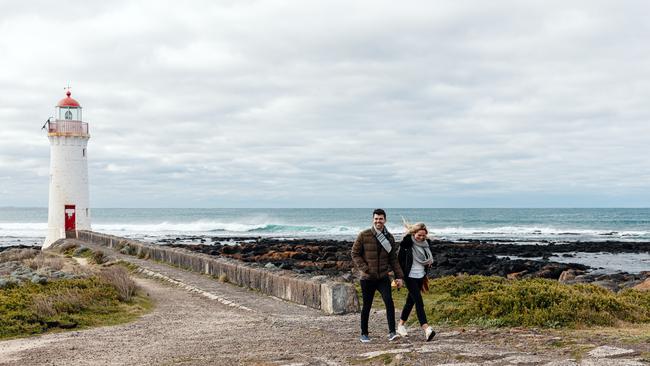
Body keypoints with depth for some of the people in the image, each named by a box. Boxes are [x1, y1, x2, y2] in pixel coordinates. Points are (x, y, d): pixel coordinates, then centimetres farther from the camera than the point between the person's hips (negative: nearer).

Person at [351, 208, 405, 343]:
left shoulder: (389, 238, 5)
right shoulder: (364, 235, -5)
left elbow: (393, 259, 11)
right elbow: (355, 254, -1)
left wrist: (399, 276, 5)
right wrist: (364, 269, -12)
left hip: (383, 277, 2)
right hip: (367, 278, -2)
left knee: (389, 301, -17)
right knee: (366, 306, 6)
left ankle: (392, 332, -16)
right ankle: (364, 334, 21)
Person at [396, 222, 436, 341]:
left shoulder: (426, 243, 4)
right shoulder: (407, 242, -14)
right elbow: (400, 258, -12)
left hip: (420, 276, 7)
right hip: (410, 276, -7)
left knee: (411, 301, 15)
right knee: (419, 302, -15)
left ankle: (401, 325, 30)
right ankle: (426, 329, -23)